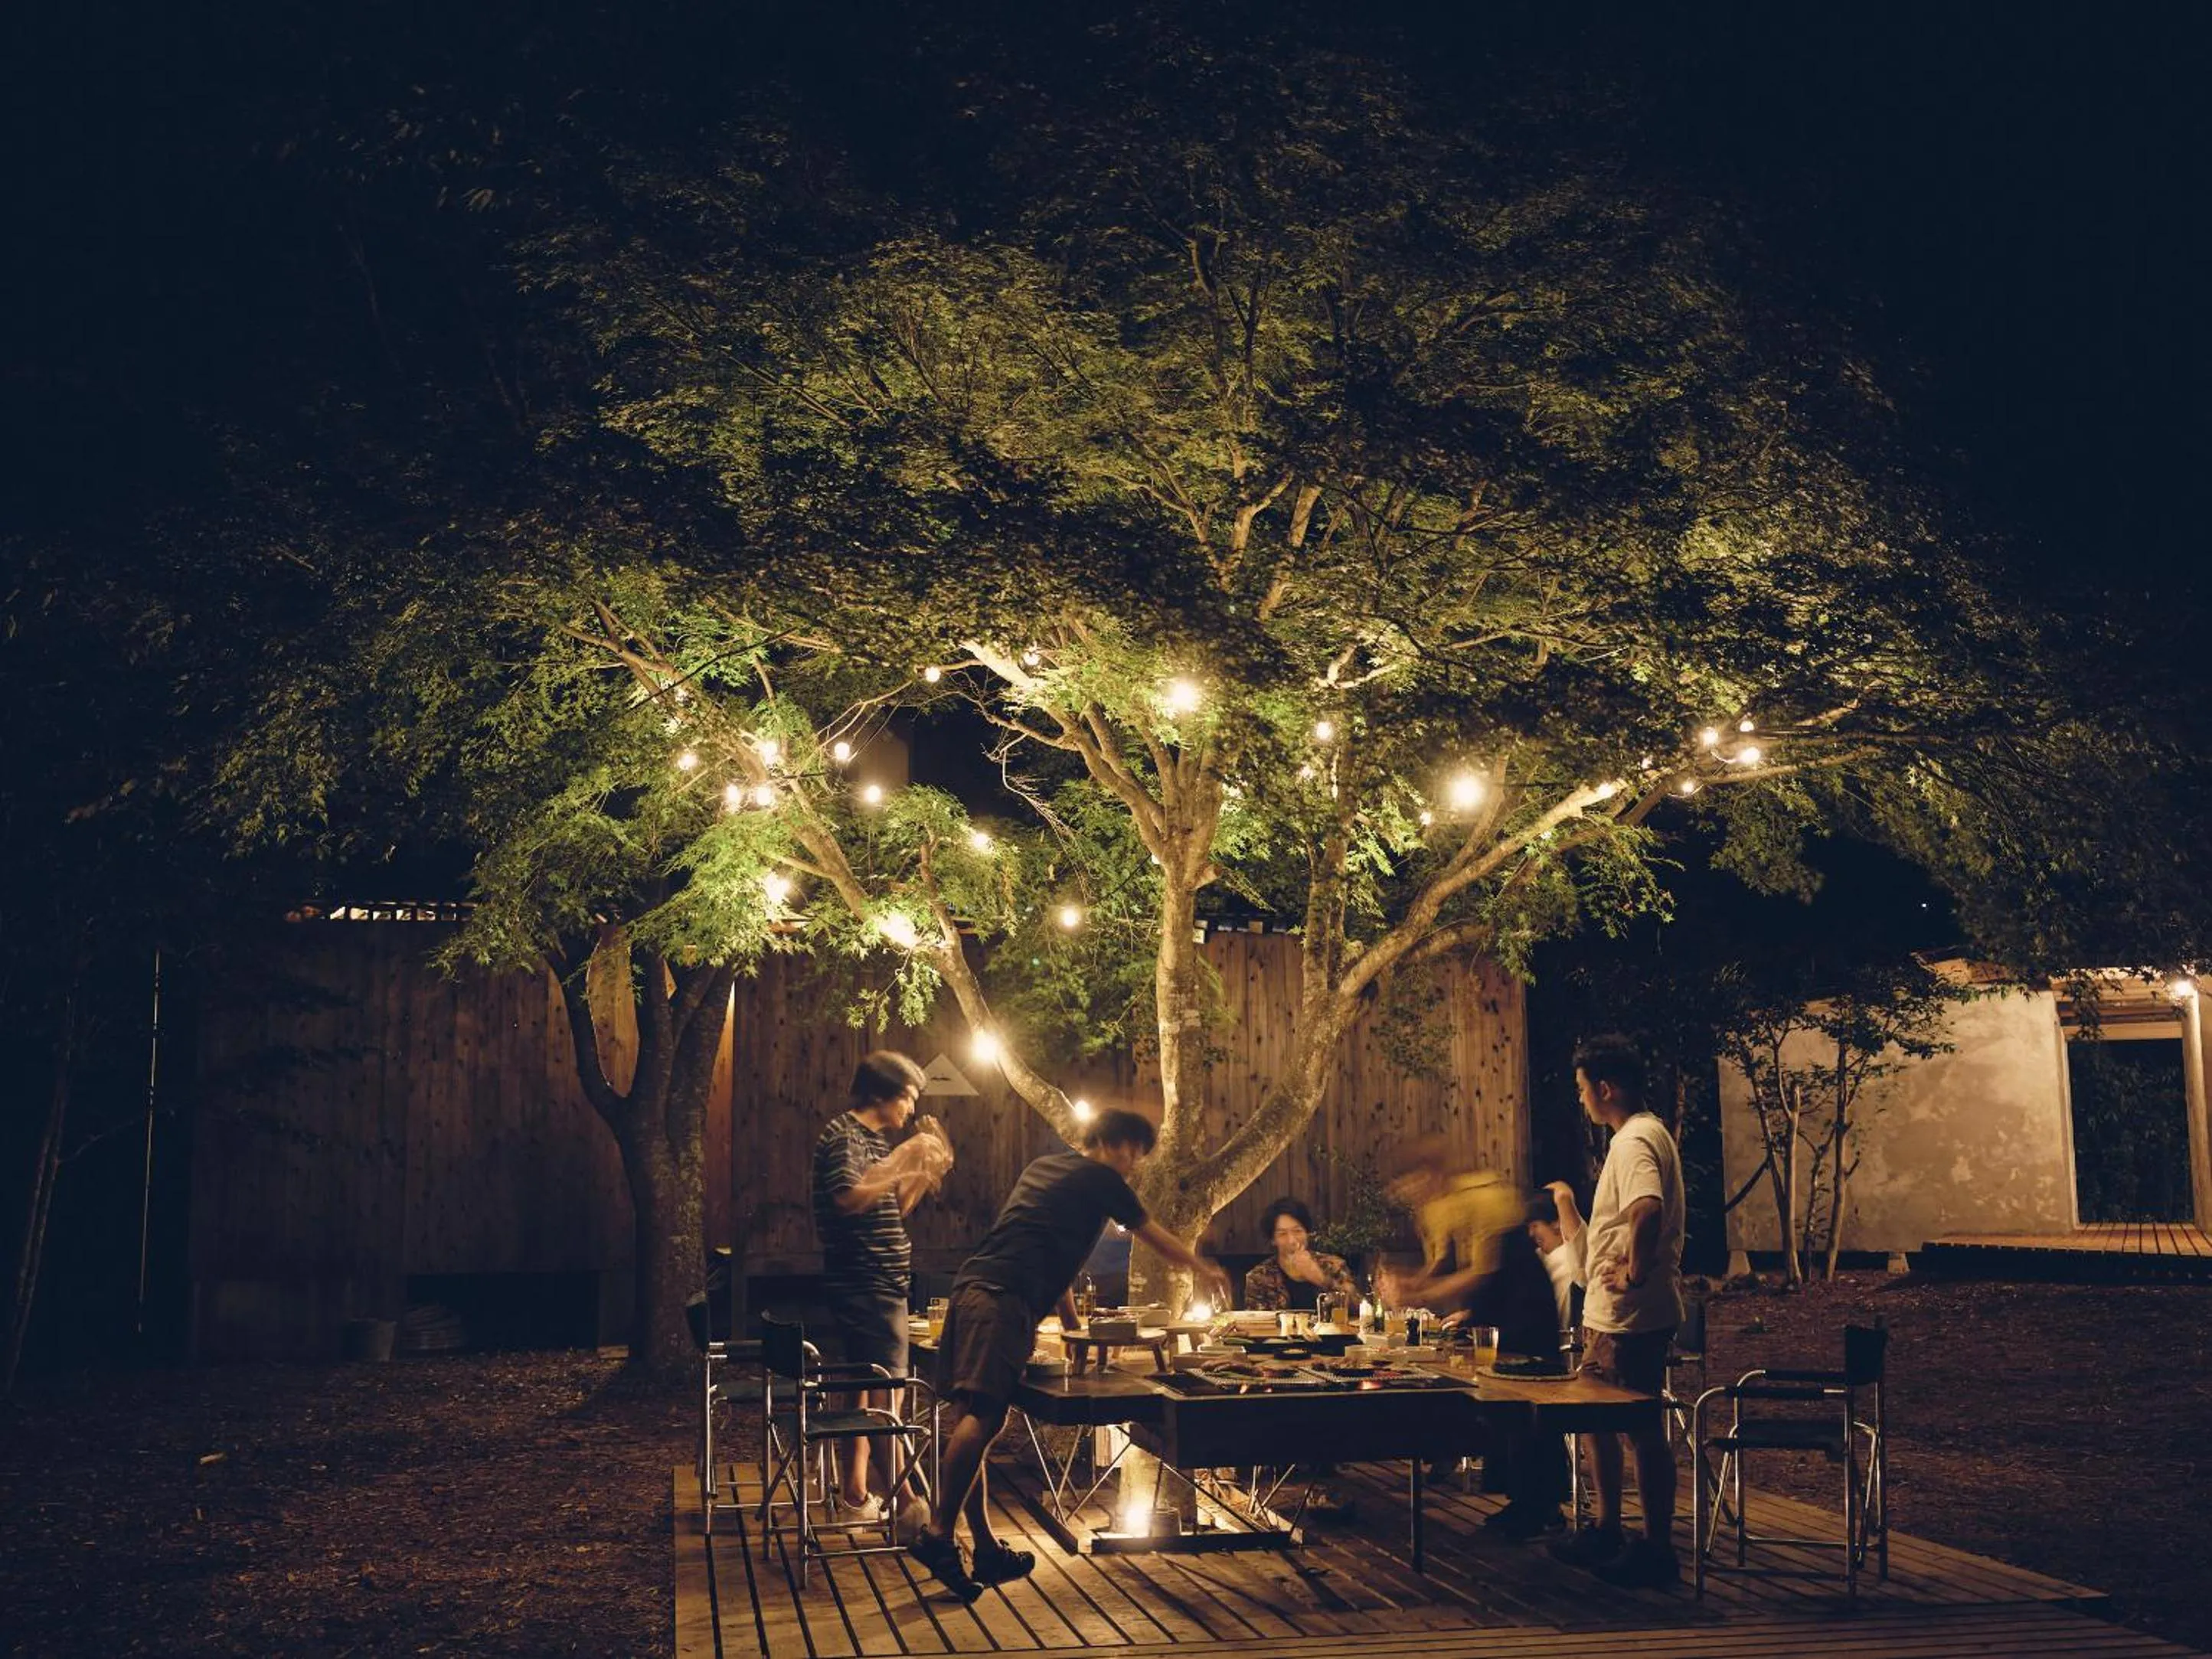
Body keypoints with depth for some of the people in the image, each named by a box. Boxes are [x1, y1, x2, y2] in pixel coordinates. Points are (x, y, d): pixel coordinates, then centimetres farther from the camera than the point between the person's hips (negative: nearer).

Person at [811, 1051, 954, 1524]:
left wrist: (925, 1171, 10)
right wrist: (902, 1160, -20)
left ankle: (855, 1494, 17)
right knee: (886, 1394, -12)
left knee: (866, 1390, 12)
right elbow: (851, 1197, -26)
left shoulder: (873, 1140, 18)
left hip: (879, 1285, 10)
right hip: (866, 1285, -10)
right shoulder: (843, 1135, -11)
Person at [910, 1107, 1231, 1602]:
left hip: (970, 1287, 9)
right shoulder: (1100, 1178, 9)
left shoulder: (1043, 1167, 31)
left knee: (965, 1417, 4)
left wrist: (1072, 1323, 46)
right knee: (983, 1416, -17)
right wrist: (1205, 1270, 39)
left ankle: (984, 1548, 7)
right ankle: (939, 1533, -26)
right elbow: (1157, 1238, 22)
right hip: (1006, 1298, -9)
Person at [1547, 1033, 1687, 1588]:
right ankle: (1604, 1531, 30)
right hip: (1611, 1315, 11)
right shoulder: (1645, 1135, 16)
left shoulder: (1635, 1141, -17)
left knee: (1642, 1430, -3)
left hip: (1630, 1318, -11)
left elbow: (1648, 1211, -38)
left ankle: (1657, 1551, 6)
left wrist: (1635, 1273, -27)